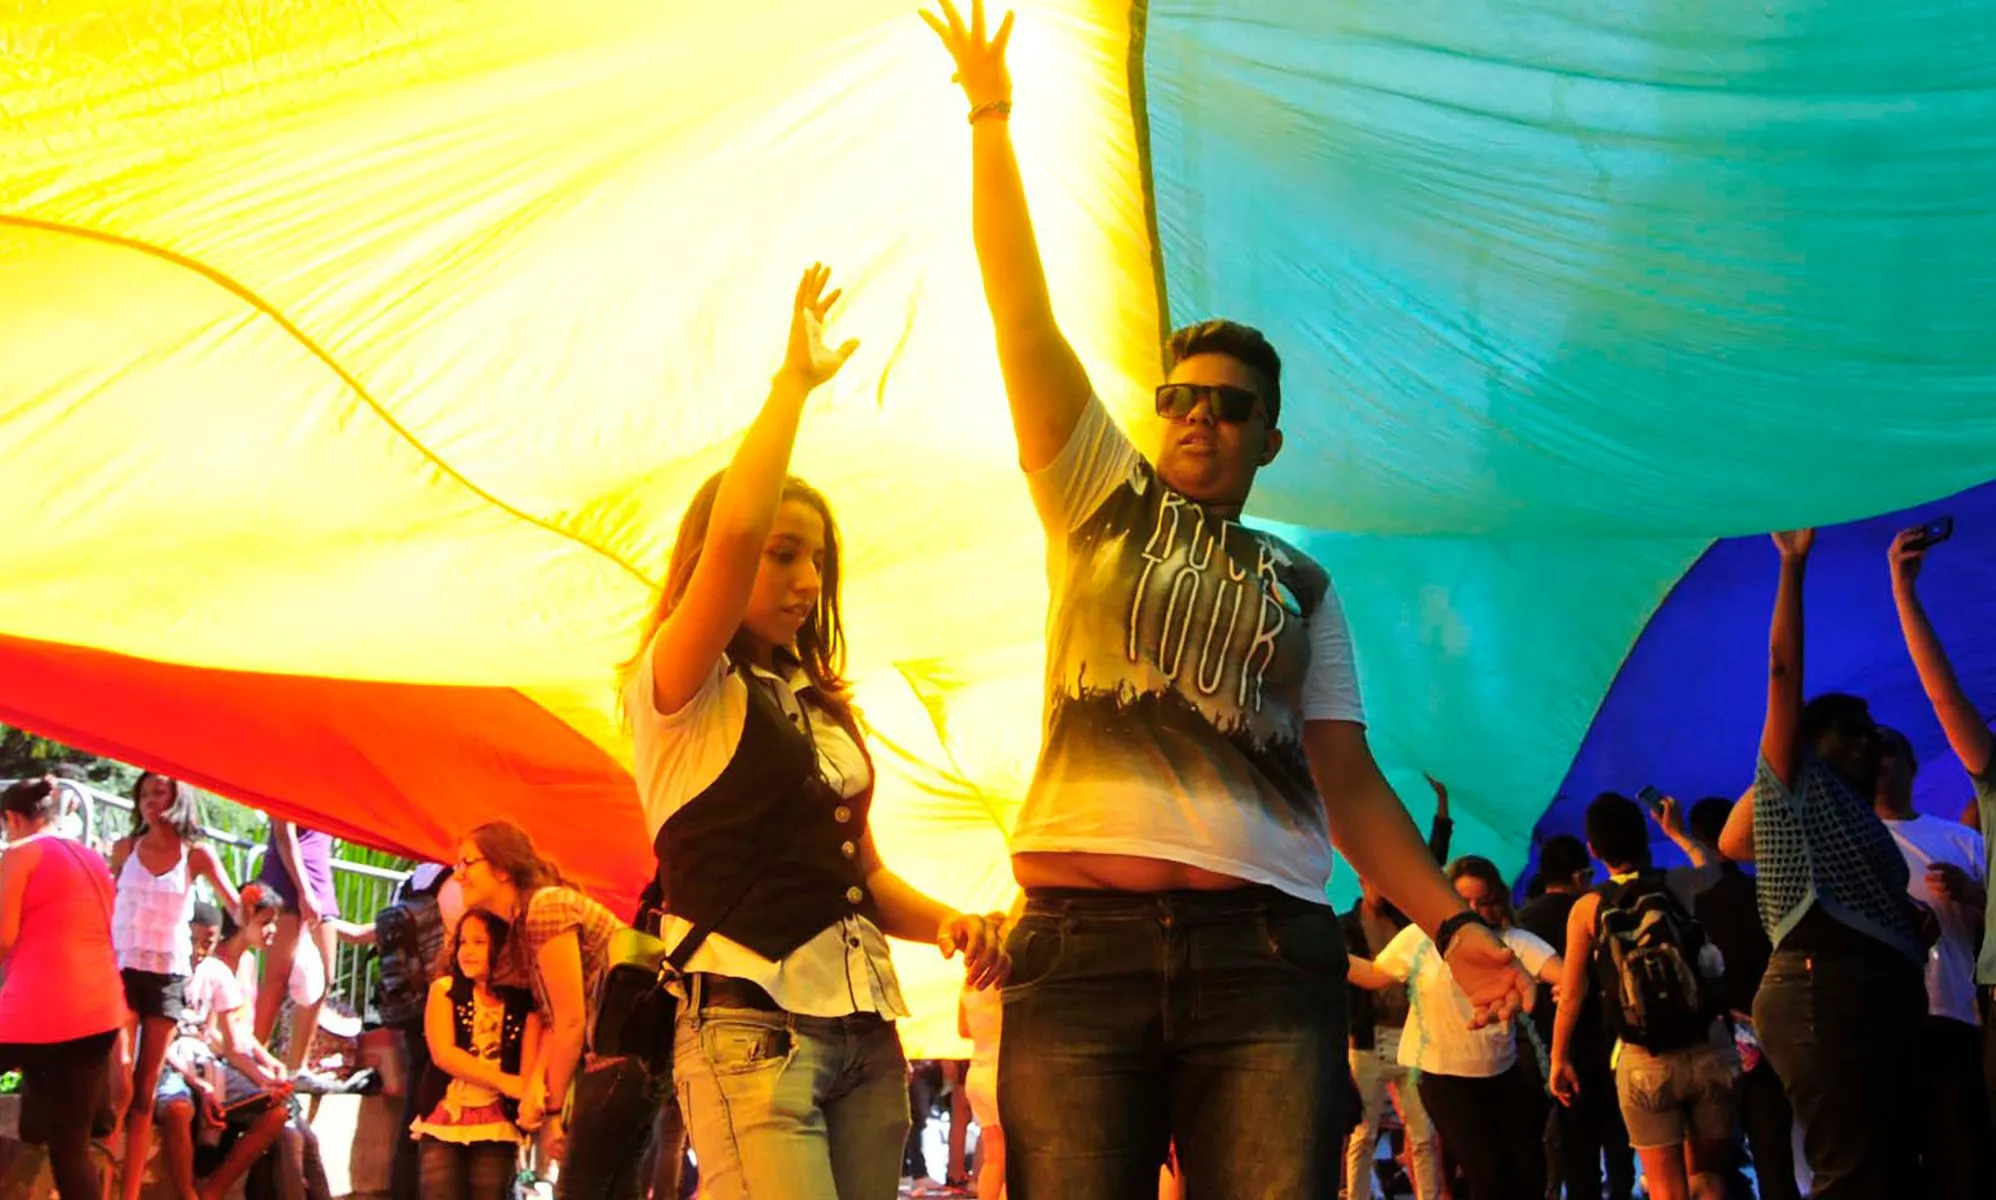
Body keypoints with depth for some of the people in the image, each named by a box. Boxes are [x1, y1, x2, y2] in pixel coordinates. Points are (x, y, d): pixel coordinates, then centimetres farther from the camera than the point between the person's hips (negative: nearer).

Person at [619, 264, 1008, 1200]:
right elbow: (733, 533, -19)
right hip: (749, 1029, -7)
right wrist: (794, 381, -9)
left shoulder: (824, 709, 20)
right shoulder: (676, 690, -1)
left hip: (867, 1033, 7)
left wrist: (946, 923, 0)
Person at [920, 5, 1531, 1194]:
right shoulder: (1100, 498, 19)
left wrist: (1451, 921, 3)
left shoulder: (1302, 588, 22)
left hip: (1266, 949, 1)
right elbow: (1023, 316, 13)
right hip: (1082, 937, -1)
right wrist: (991, 119, 9)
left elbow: (1349, 779, 16)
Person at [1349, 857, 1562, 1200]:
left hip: (1504, 1073, 3)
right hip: (1444, 1076, -3)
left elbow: (1562, 972, -23)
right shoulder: (1419, 937, -8)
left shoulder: (1512, 941, -9)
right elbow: (1376, 976, 3)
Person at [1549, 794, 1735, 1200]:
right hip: (1708, 1049, 2)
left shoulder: (1588, 908, -4)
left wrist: (1560, 1059, 8)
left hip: (1642, 1062, -1)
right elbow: (1713, 868, 25)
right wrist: (1677, 831, 41)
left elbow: (1572, 995, -3)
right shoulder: (1679, 885, 0)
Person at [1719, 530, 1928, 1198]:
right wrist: (1794, 566, 1)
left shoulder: (1852, 814, 29)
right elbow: (1783, 668, 1)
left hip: (1880, 1000, 9)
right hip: (1824, 994, -9)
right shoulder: (1793, 784, 6)